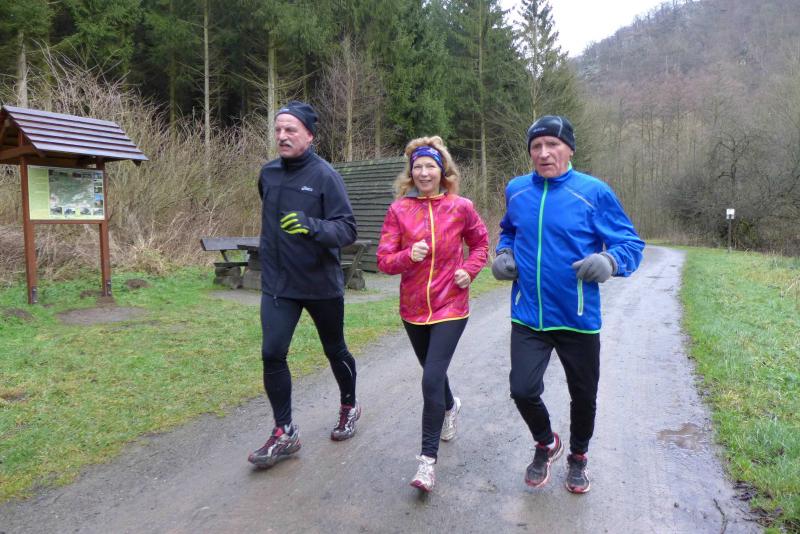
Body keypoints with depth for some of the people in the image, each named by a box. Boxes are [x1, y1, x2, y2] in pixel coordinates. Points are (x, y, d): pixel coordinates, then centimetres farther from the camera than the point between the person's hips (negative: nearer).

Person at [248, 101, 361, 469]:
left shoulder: (325, 176, -14)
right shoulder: (268, 173, 4)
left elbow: (347, 229, -20)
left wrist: (311, 226, -37)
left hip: (321, 284, -4)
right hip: (277, 284, 4)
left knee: (335, 351, 14)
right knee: (272, 355, -7)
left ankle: (349, 407, 40)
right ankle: (284, 433, 8)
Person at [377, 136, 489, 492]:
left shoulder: (461, 207, -4)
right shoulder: (399, 210, -4)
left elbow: (480, 243, 13)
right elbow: (384, 261, -4)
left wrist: (469, 269, -5)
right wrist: (408, 255, -23)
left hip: (450, 306, -3)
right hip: (413, 308, 3)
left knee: (431, 379, -12)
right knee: (432, 371, 21)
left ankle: (428, 459, 0)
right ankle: (450, 407, 55)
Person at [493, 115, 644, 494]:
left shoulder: (594, 192, -9)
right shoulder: (516, 190, 2)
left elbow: (631, 244, -5)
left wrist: (610, 260, -26)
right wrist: (503, 254, 2)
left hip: (578, 319, -1)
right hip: (528, 317, 2)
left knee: (583, 396, 14)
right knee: (523, 390, -7)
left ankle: (578, 456, 44)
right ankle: (546, 443, 27)